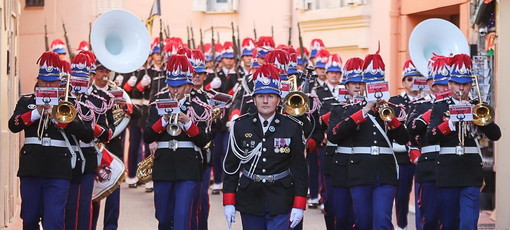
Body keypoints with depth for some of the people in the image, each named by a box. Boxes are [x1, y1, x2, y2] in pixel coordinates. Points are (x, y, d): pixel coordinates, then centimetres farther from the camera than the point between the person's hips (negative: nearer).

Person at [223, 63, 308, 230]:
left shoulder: (292, 127, -1)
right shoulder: (240, 126, 2)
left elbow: (300, 168, -1)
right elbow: (231, 165, 4)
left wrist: (299, 206, -6)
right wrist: (229, 202, 0)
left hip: (280, 202, -2)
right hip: (250, 201, 2)